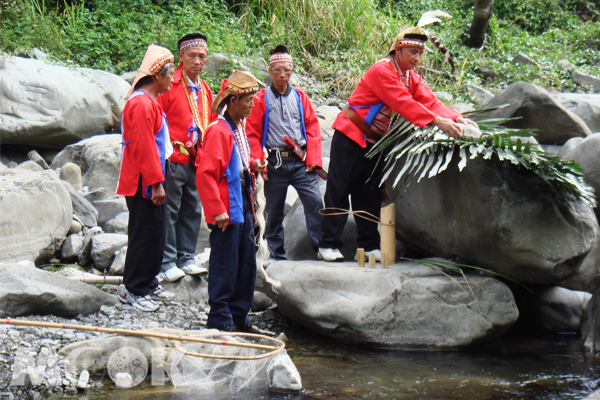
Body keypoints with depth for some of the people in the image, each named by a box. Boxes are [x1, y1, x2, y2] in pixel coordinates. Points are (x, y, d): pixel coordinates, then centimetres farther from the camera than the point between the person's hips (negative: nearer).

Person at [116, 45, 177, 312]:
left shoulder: (149, 102, 16)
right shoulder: (141, 104, -18)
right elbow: (143, 147, -22)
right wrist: (155, 183, -21)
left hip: (150, 181, 10)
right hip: (142, 182, -10)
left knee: (155, 234, 15)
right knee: (144, 234, -5)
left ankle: (147, 284, 24)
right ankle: (133, 290, 2)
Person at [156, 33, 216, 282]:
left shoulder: (205, 90, 16)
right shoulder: (169, 86, -7)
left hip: (197, 161, 7)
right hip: (174, 159, -7)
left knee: (192, 210, 11)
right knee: (169, 210, -4)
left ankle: (186, 258, 20)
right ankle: (167, 262, 2)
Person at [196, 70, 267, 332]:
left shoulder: (239, 129, 14)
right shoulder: (218, 131, -15)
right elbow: (205, 173, -20)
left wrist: (253, 166, 8)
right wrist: (218, 209, -22)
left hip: (243, 206, 9)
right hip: (226, 210, -9)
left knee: (247, 264, 13)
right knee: (225, 266, -3)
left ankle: (239, 316, 23)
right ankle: (220, 319, 6)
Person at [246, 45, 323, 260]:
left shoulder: (300, 96, 11)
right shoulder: (261, 99, 4)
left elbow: (312, 127, 8)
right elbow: (252, 134, 3)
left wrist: (313, 159, -1)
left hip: (300, 161, 1)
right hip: (275, 162, -1)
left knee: (315, 201, -11)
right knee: (274, 209, 5)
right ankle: (276, 254, 15)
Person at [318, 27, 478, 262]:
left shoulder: (412, 77, 7)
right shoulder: (382, 71, -20)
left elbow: (430, 102, -2)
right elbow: (403, 103, -30)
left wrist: (456, 118, -20)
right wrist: (437, 122, -37)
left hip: (376, 142, 8)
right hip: (351, 136, -8)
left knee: (370, 193, 7)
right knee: (339, 190, -4)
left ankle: (369, 246, 9)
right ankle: (328, 244, -1)